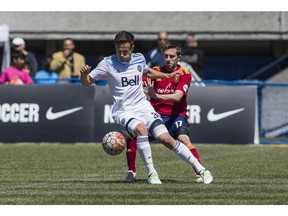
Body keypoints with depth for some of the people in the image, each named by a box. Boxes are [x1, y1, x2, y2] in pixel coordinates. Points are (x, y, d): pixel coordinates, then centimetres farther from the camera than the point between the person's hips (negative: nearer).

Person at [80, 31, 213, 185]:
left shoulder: (139, 59, 6)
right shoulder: (108, 63, -7)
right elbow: (86, 82, -2)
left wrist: (167, 75, 18)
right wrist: (84, 74, -24)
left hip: (143, 107, 3)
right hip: (123, 112, -3)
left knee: (166, 139, -11)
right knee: (141, 129, -35)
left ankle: (200, 169, -5)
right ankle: (151, 173, -25)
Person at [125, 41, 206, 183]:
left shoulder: (184, 74, -6)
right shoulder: (155, 71, 4)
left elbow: (177, 97, -21)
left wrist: (156, 96, -36)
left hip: (176, 115, -3)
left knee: (184, 139, -31)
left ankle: (200, 173, -26)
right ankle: (131, 172, 1)